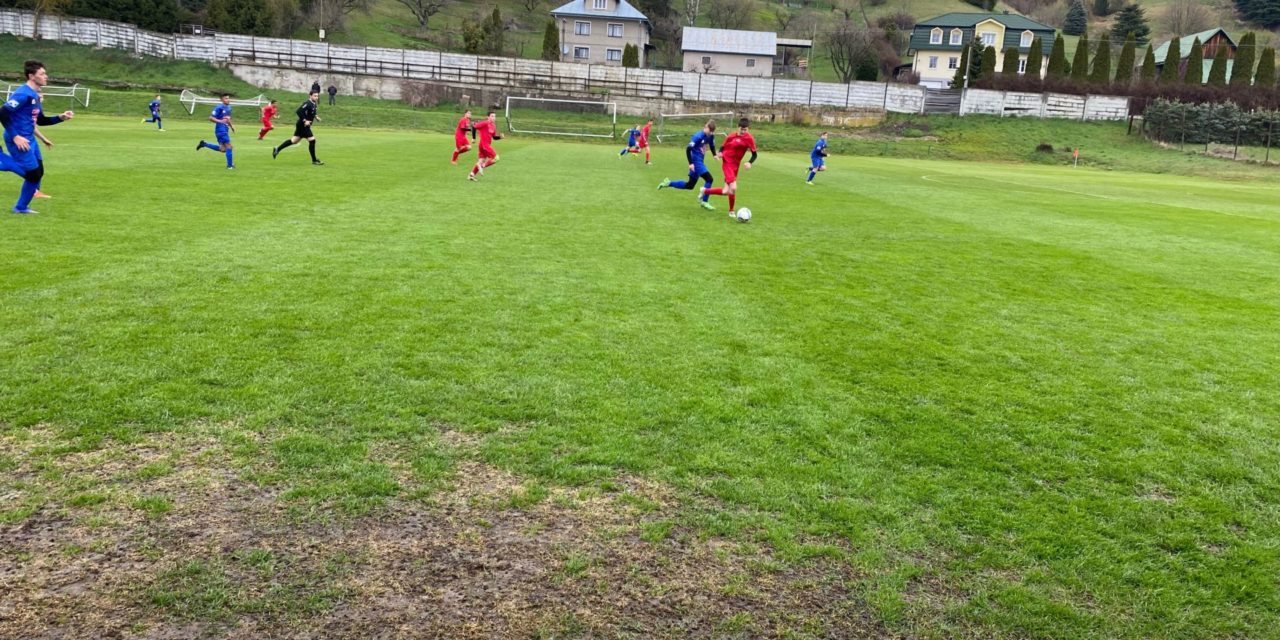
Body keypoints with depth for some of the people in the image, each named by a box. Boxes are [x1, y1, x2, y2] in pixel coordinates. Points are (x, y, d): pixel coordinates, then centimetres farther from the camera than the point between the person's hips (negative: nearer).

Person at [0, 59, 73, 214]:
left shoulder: (35, 95, 12)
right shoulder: (23, 93, -17)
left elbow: (41, 120, 21)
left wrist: (61, 118, 7)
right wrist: (15, 137, -23)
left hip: (29, 139, 9)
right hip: (19, 140, -9)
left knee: (37, 173, 12)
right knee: (34, 174, -9)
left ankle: (21, 207, 23)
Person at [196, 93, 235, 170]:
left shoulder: (228, 108, 12)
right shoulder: (219, 108, -13)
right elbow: (211, 118, -15)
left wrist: (231, 125, 18)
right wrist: (220, 121, -26)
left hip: (225, 130, 9)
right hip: (221, 130, -9)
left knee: (223, 149, 11)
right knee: (228, 146, -10)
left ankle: (204, 144, 23)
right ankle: (230, 165, -4)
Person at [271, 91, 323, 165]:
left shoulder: (313, 104, 10)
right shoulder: (308, 104, -20)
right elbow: (299, 111, -28)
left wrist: (315, 116, 11)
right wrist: (304, 120, -28)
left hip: (302, 125, 10)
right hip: (303, 125, -10)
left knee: (294, 141, 16)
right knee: (312, 140, -9)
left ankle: (277, 150, 25)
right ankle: (314, 160, -1)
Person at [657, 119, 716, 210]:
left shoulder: (710, 136, 4)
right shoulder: (698, 136, -19)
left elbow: (712, 146, 21)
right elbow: (688, 149, -19)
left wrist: (715, 155, 2)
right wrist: (690, 163, -21)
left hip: (700, 162, 9)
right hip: (695, 162, -9)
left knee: (690, 185, 14)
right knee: (709, 179, -16)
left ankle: (669, 183, 24)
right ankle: (703, 201, -6)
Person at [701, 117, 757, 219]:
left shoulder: (749, 138, -4)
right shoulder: (731, 136, -4)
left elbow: (754, 154, -2)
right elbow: (723, 146, 8)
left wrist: (749, 162, -21)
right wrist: (720, 153, -14)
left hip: (735, 166, 4)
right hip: (727, 163, -4)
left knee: (726, 192, 5)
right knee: (733, 188, -19)